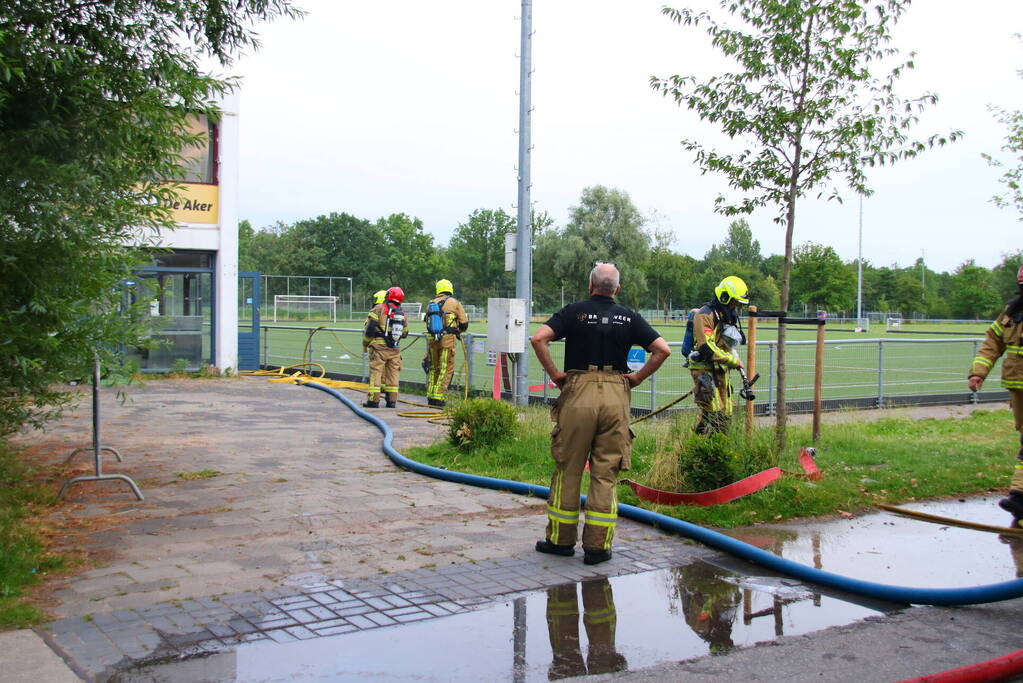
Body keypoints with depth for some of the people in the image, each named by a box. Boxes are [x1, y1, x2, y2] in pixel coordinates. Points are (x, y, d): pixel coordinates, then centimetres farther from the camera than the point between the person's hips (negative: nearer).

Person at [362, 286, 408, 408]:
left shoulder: (379, 308, -4)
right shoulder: (402, 313, 11)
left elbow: (370, 327, -8)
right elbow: (405, 333, 16)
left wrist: (365, 344, 2)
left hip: (379, 345, -4)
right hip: (394, 348, 4)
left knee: (376, 372, -2)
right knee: (392, 373, 10)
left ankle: (374, 400, -5)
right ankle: (392, 400, 10)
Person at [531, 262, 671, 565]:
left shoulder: (575, 311, 2)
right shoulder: (629, 317, 8)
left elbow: (539, 338, -10)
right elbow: (663, 349, 2)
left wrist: (554, 373, -1)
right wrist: (637, 377, 7)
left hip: (578, 392, -1)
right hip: (616, 397, 2)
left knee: (568, 469, 9)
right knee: (605, 474, 6)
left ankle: (561, 539, 16)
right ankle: (597, 546, 8)